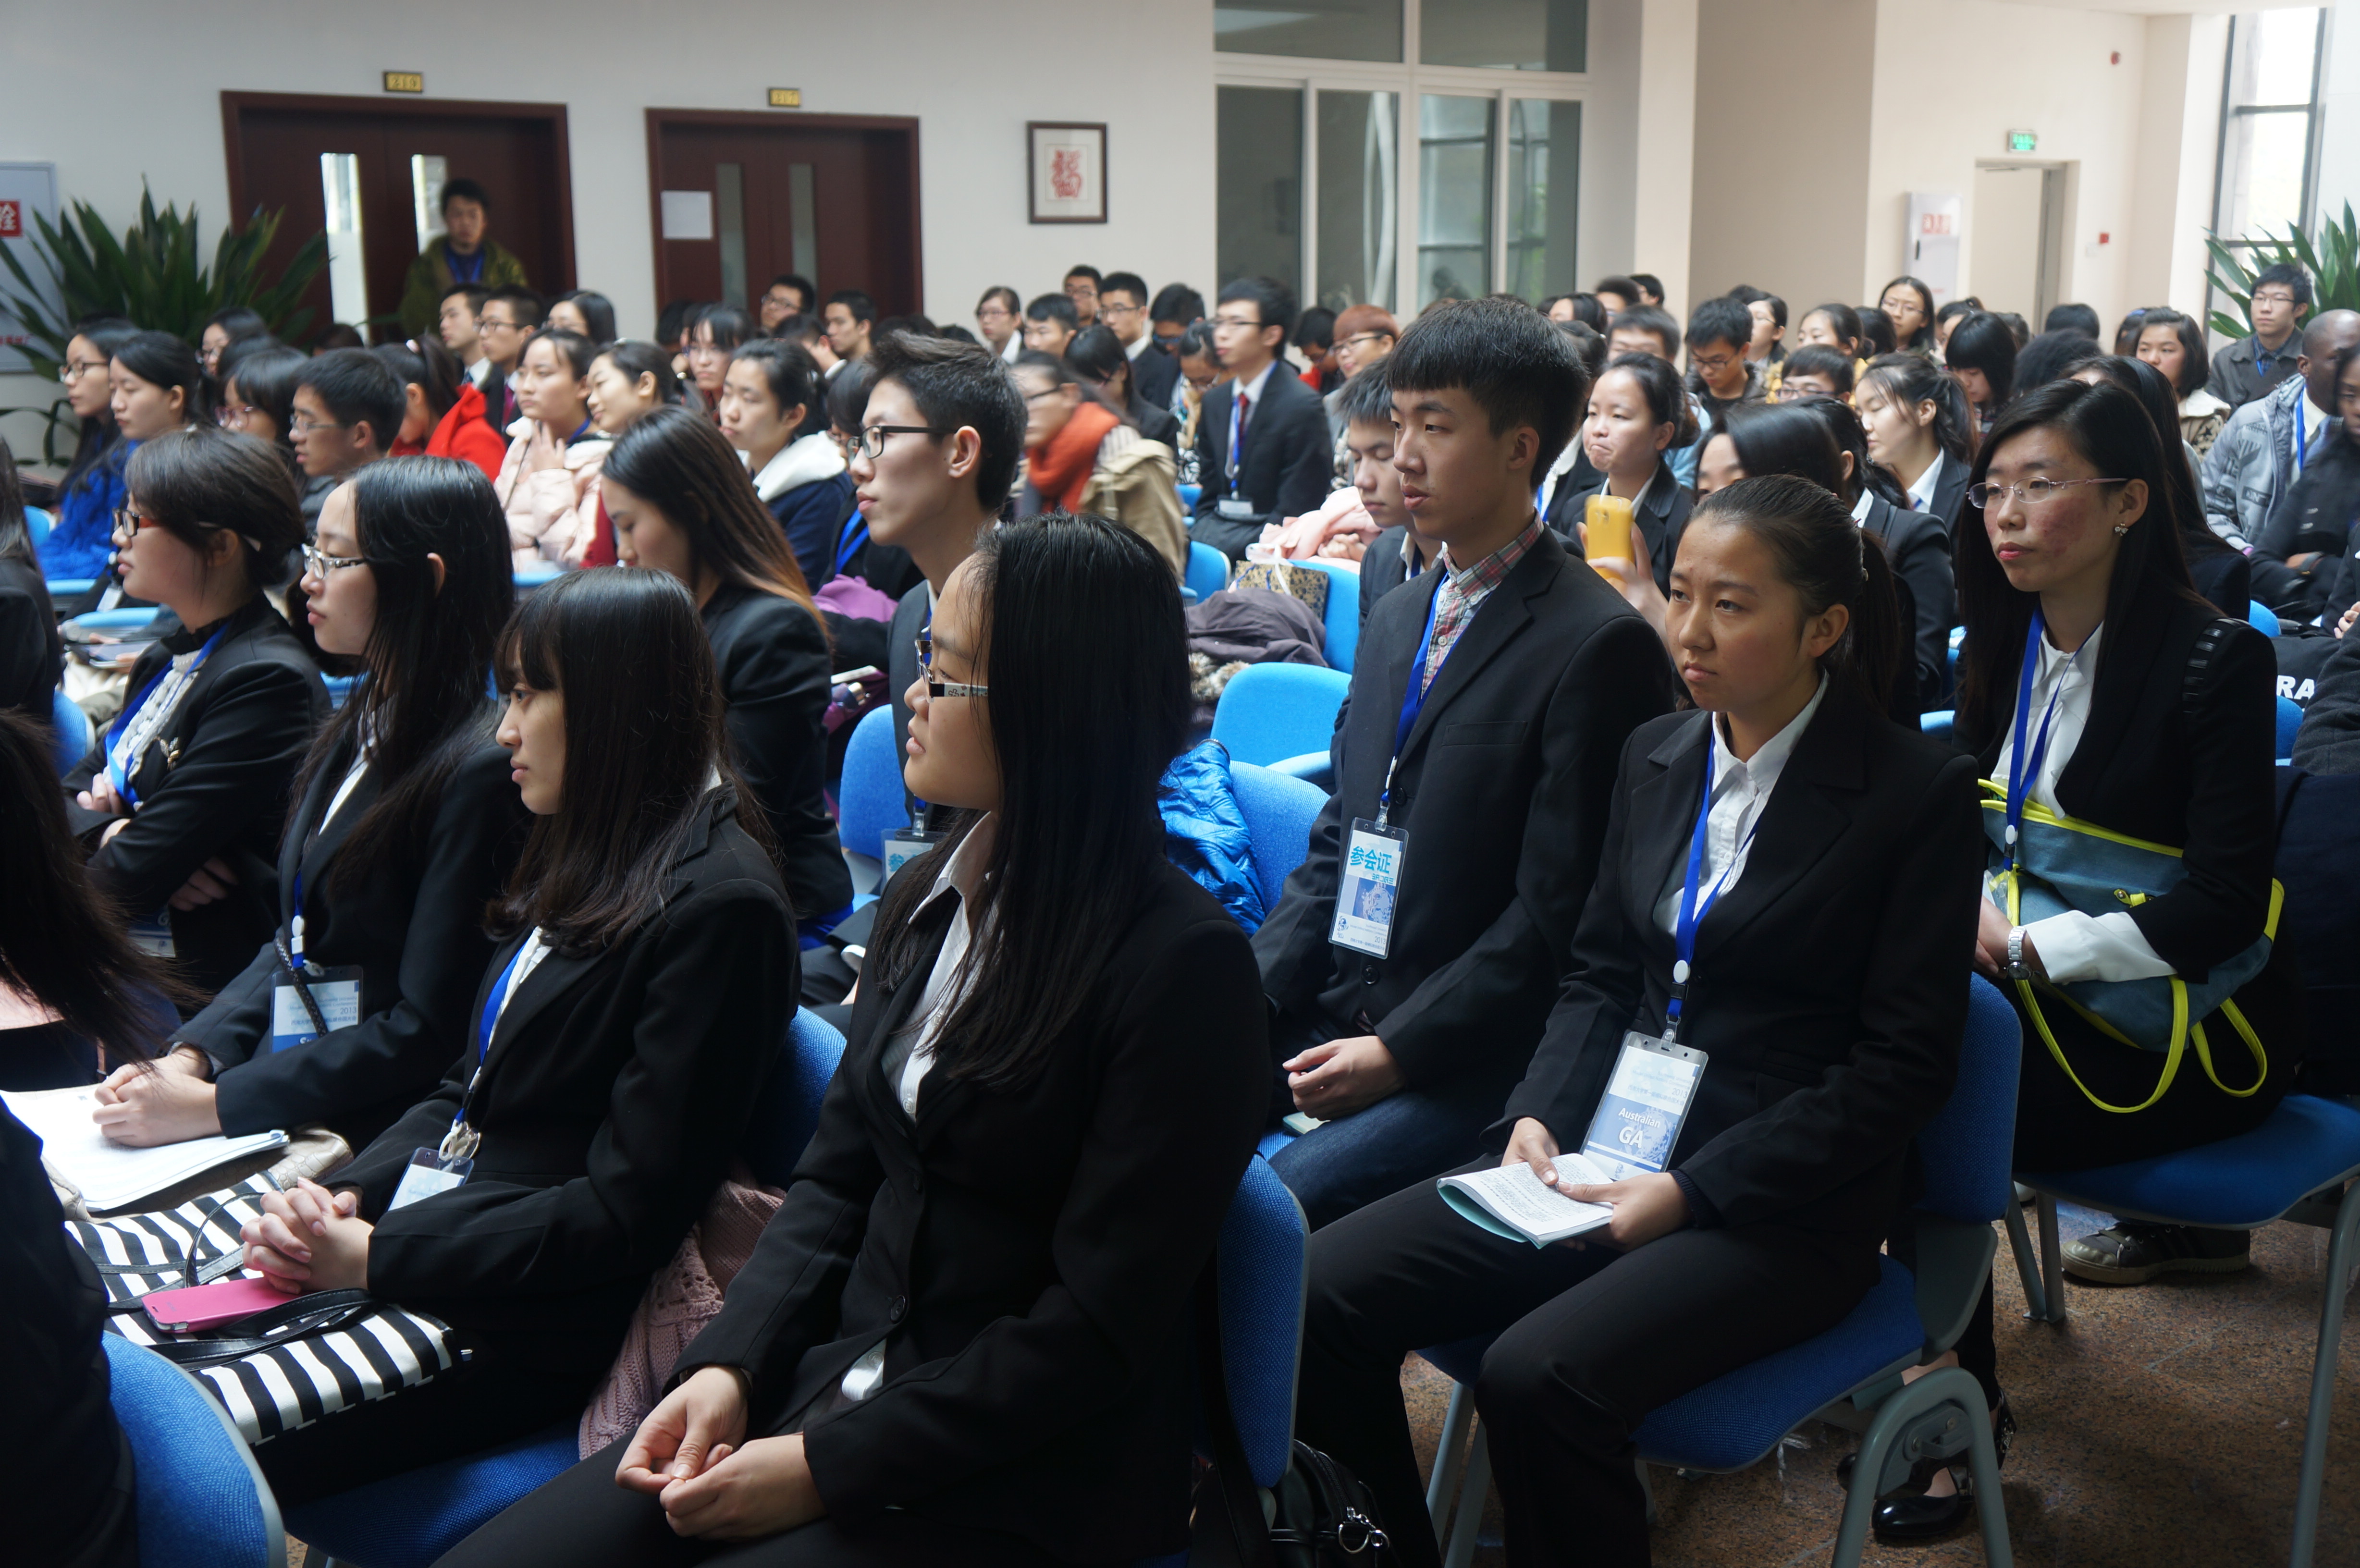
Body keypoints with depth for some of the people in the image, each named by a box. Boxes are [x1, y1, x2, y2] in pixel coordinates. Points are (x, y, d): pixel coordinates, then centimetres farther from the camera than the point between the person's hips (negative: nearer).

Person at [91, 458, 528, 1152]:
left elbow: (425, 1028, -18)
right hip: (277, 1082, 8)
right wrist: (191, 1055, 1)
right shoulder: (358, 728, 12)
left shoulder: (477, 770, -18)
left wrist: (214, 1105, -18)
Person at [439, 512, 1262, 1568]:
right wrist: (728, 1366, -4)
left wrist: (825, 1465, -16)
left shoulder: (1183, 967, -17)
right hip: (836, 1382, 7)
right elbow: (836, 1175, 11)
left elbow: (1100, 1328, -17)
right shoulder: (930, 898, 7)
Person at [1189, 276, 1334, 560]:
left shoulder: (1303, 407, -11)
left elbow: (1292, 517, -14)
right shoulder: (1215, 402, 12)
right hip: (1217, 533, 6)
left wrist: (1200, 543, -19)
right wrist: (1195, 534, -8)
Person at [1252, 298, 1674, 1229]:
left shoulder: (1600, 644, -12)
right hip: (1333, 1010, 7)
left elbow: (1556, 910, -14)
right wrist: (1253, 993, 3)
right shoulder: (1397, 618, 15)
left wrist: (1397, 1050, -15)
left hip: (1472, 1058, -7)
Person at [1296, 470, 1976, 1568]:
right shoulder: (1656, 755, 10)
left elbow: (1903, 1062, -10)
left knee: (1539, 1377, -31)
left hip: (1785, 1201, -6)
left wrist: (1692, 1189, -17)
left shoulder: (1919, 791, -8)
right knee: (1320, 1292, -12)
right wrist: (1540, 1115, -4)